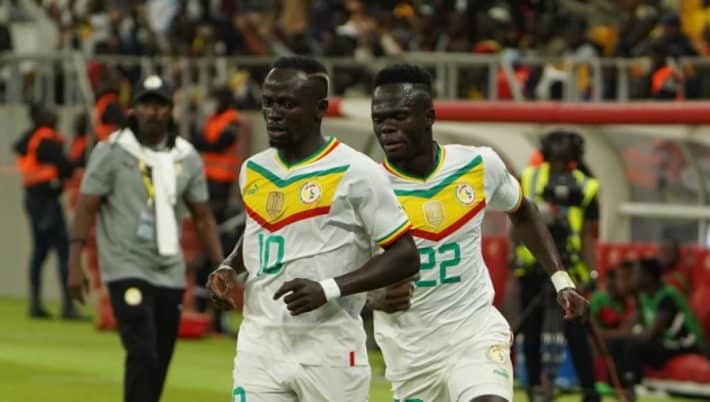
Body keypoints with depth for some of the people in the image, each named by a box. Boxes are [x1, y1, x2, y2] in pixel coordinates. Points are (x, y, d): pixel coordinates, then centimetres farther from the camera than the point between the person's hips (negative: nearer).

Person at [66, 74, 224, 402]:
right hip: (126, 269, -5)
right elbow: (86, 207, -6)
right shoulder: (112, 152, -5)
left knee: (159, 364, 7)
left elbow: (202, 217, 14)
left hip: (169, 273, 5)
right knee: (143, 354, -18)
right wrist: (75, 264, -13)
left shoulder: (187, 158, 8)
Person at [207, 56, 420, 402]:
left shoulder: (354, 173, -9)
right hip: (259, 346, 5)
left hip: (329, 350, -5)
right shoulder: (253, 171, 11)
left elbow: (405, 256, -9)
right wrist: (229, 267, 9)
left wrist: (329, 289, -21)